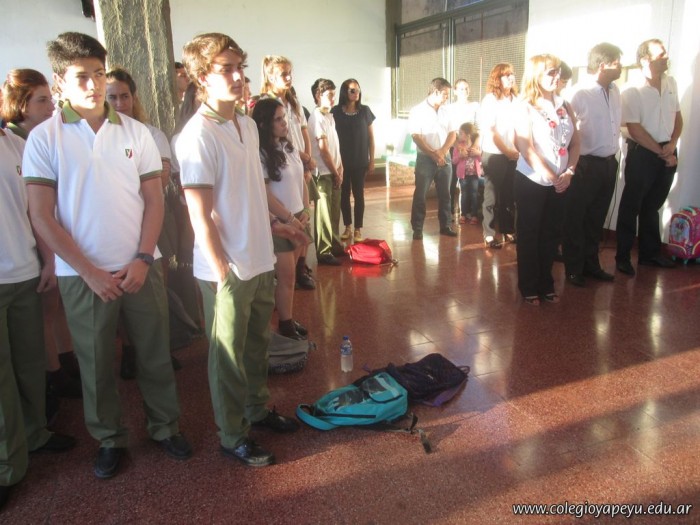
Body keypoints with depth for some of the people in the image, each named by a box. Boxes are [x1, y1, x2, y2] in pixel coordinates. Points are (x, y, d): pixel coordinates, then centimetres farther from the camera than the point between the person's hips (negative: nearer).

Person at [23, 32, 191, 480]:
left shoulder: (136, 132, 2)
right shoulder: (45, 137, -3)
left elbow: (154, 200, 3)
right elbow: (42, 216, -5)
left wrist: (142, 259, -8)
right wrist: (89, 272, -10)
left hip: (141, 266, 2)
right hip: (82, 274, -1)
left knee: (155, 354, 11)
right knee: (96, 363, 11)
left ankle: (165, 426, 30)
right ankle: (109, 439, 30)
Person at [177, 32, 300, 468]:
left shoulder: (248, 125, 8)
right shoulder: (198, 135, -17)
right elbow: (200, 214, -19)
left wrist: (274, 220, 19)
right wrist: (223, 273, -18)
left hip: (260, 260, 8)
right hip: (227, 269, -8)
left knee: (258, 343, 22)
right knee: (228, 355, 8)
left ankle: (258, 409, 42)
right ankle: (233, 437, 26)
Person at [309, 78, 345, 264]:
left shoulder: (330, 116, 14)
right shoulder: (317, 117, -13)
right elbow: (323, 149, -15)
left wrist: (340, 167, 5)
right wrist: (335, 173, -10)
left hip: (334, 172, 9)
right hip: (324, 173, -9)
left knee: (335, 212, 15)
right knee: (324, 213, -3)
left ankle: (335, 245, 26)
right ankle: (323, 253, 3)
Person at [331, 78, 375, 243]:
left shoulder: (365, 110, 0)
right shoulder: (336, 111, -2)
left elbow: (371, 137, 4)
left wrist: (372, 160, 1)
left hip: (360, 161, 0)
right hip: (342, 161, 0)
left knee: (358, 194, 4)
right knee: (344, 194, 6)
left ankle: (358, 229, 12)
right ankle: (348, 227, 20)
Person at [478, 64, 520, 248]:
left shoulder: (515, 99, 10)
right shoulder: (490, 100, -6)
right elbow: (490, 131, -10)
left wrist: (518, 150, -1)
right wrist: (507, 151, -12)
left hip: (513, 155, 5)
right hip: (494, 154, -5)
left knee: (509, 195, 11)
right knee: (492, 196, 0)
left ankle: (507, 230, 23)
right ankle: (489, 234, 7)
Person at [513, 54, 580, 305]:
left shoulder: (564, 106, 7)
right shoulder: (525, 108, -7)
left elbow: (575, 142, 7)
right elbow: (526, 149, -15)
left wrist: (568, 172, -7)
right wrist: (550, 176, -17)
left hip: (559, 184, 5)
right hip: (532, 181, -4)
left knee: (550, 235, 12)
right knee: (529, 235, 5)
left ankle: (546, 285, 24)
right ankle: (529, 288, 16)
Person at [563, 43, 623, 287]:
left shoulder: (614, 90, 7)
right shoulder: (580, 93, -17)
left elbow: (615, 124, 15)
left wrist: (614, 153, 11)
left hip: (608, 163, 7)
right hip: (585, 165, -7)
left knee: (596, 219, 18)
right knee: (576, 220, 7)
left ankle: (591, 264, 32)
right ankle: (573, 268, 21)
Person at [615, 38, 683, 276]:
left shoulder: (671, 83, 7)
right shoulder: (632, 92, -13)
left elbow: (678, 117, 13)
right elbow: (635, 130, -15)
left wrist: (672, 144, -4)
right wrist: (661, 152, -12)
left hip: (667, 153, 6)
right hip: (642, 154, -6)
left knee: (652, 205, 16)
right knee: (631, 206, 2)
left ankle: (650, 253, 28)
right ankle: (623, 256, 13)